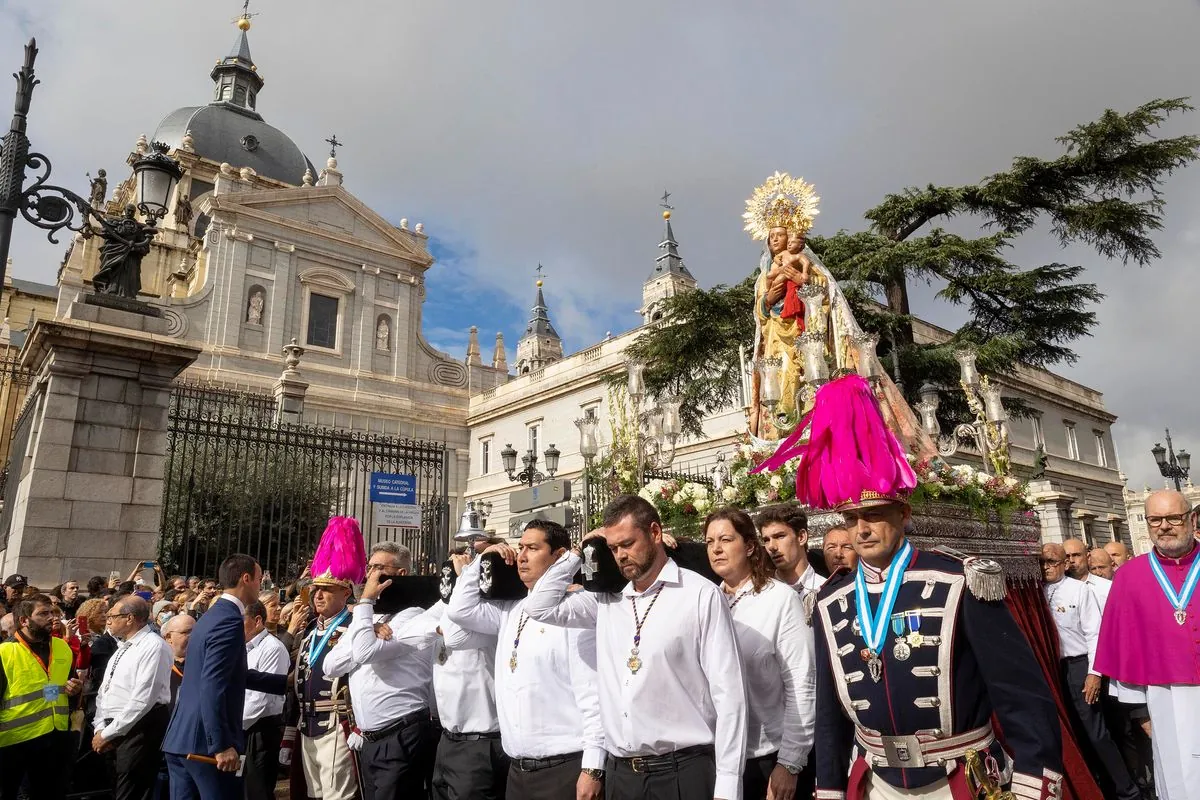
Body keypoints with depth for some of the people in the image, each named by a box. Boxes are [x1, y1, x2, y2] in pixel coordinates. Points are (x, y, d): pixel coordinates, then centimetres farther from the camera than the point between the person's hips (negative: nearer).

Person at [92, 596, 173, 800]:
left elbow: (142, 700, -21)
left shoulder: (154, 646, -16)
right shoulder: (123, 647, 15)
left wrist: (108, 733, -14)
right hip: (115, 731, 9)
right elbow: (104, 691, 15)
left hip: (139, 729, -9)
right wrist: (100, 728, 2)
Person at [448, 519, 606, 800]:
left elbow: (592, 693, -15)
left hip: (564, 768, -7)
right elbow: (461, 610, 14)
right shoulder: (511, 611, 11)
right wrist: (482, 561, 7)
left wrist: (593, 767, -18)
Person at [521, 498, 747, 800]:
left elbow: (728, 694, -9)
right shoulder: (607, 599, 7)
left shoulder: (701, 595, -8)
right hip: (619, 771, 5)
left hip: (683, 771, -5)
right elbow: (540, 607, 9)